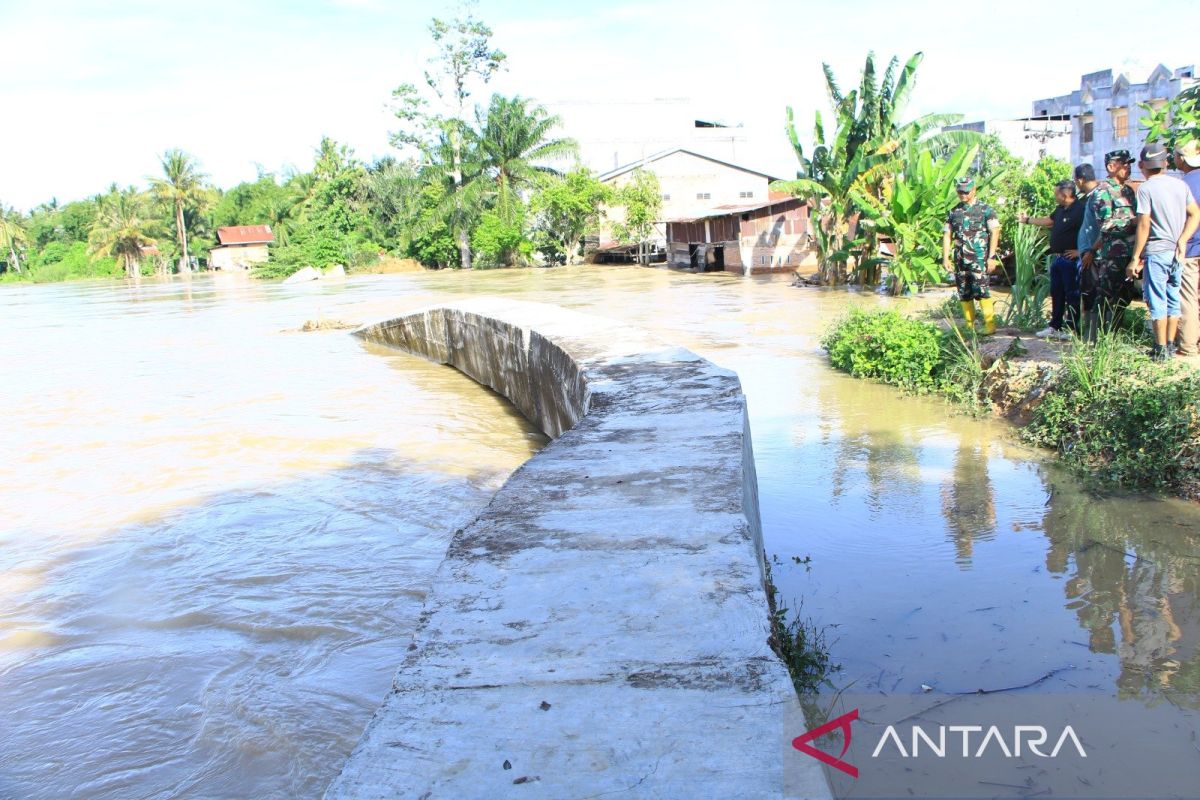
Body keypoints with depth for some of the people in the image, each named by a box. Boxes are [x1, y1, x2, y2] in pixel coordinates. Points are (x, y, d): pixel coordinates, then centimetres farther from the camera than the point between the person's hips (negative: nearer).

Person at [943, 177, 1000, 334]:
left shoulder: (985, 209, 2)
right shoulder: (953, 212, 14)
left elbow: (994, 233, -3)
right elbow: (947, 235, 13)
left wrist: (992, 256, -11)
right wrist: (945, 258, 3)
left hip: (979, 258, -5)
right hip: (960, 260, 5)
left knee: (981, 290, -14)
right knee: (964, 294, 5)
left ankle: (990, 324, -10)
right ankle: (970, 325, 12)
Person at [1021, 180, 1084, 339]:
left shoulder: (1079, 210, -16)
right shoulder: (1060, 210, 14)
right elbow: (1048, 220, 33)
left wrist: (1080, 251, -20)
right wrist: (1027, 219, 41)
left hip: (1071, 259, -9)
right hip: (1057, 258, 10)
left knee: (1072, 295, -3)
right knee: (1056, 294, 13)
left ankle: (1071, 328, 3)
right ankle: (1054, 327, 21)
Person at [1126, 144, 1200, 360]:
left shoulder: (1146, 188, -9)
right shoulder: (1180, 184, 8)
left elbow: (1144, 225, -13)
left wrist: (1135, 258, -10)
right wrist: (1182, 241, 0)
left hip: (1156, 252, -5)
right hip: (1177, 253, 6)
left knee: (1157, 301, -1)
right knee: (1173, 299, 13)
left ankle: (1161, 350, 0)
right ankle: (1170, 346, 19)